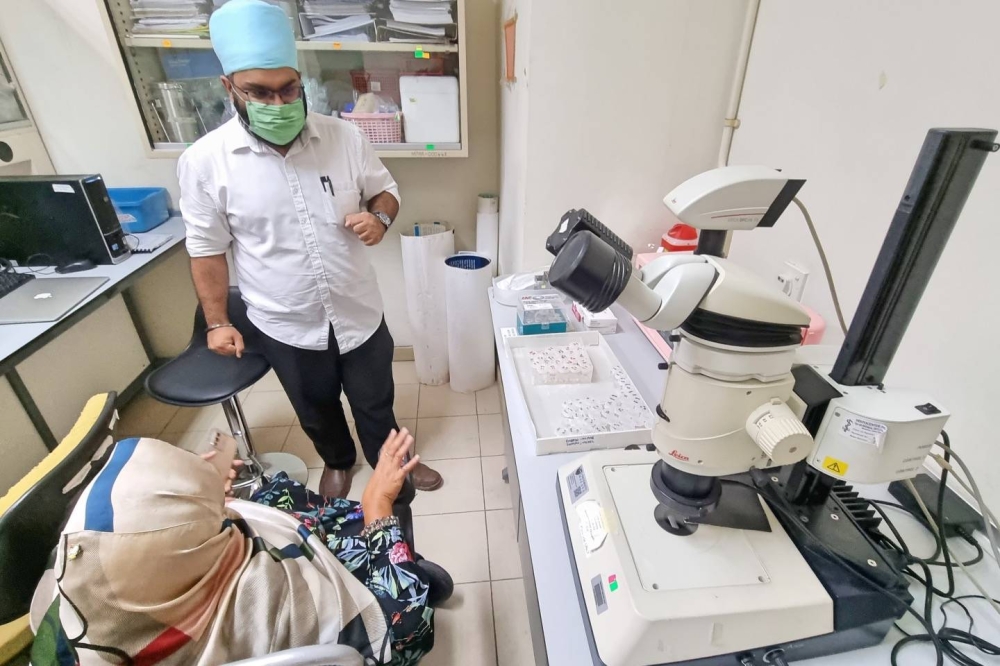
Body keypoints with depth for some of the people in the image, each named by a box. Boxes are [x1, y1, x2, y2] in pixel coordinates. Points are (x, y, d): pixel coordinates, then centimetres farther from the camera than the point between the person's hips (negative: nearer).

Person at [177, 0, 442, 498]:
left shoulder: (345, 137, -9)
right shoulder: (204, 161, -12)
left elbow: (384, 190, 5)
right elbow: (207, 248, -3)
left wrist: (379, 218, -17)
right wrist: (217, 322, -2)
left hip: (359, 314, 1)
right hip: (284, 328, 0)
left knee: (375, 402, 21)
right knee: (316, 412, 24)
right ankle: (338, 462, 55)